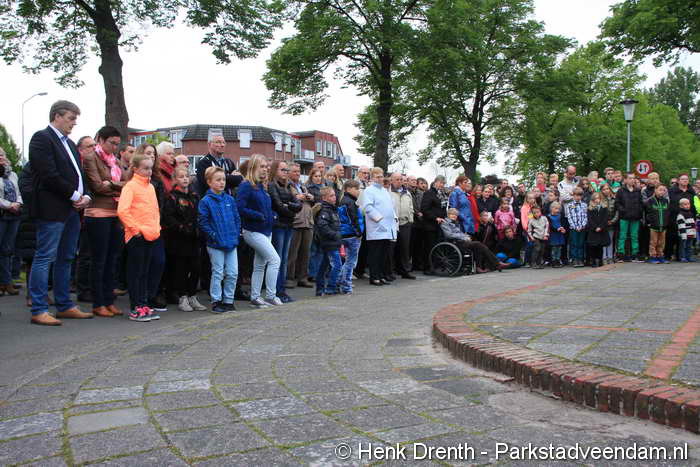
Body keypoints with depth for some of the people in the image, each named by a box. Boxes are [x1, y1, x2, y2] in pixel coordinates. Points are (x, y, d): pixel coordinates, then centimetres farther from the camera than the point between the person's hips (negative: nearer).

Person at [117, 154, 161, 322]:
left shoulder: (151, 187, 15)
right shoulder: (130, 186, -8)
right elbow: (122, 210, -18)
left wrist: (156, 227, 12)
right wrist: (136, 228, -15)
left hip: (151, 236, 7)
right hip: (136, 237, -7)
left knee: (145, 272, 12)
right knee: (136, 272, -1)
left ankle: (144, 305, 19)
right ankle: (135, 309, 5)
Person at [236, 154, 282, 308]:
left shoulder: (262, 187, 14)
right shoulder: (246, 186, -12)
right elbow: (240, 207, -20)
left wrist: (272, 215, 6)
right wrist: (258, 216, -22)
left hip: (266, 231, 9)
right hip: (253, 231, -9)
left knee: (260, 265, 12)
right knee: (274, 259, -14)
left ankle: (255, 297, 20)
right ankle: (270, 295, -6)